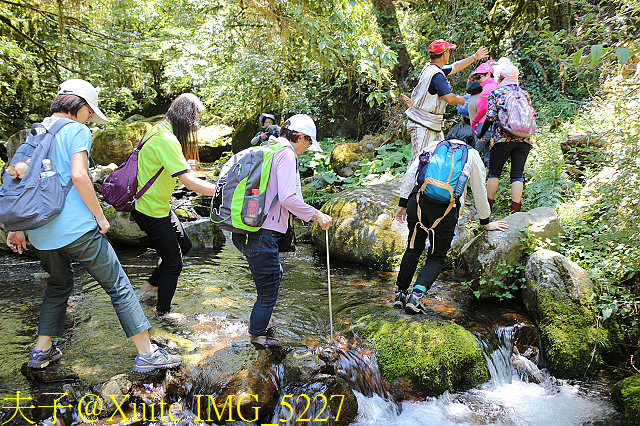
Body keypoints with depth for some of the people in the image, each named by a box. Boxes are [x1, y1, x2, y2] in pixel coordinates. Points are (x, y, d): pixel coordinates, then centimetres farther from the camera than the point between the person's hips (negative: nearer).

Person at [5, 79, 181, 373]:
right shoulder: (77, 131, -5)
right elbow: (78, 176, -19)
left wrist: (17, 227, 19)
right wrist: (100, 216, -9)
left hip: (40, 232, 8)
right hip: (76, 227, -7)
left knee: (59, 285, 27)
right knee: (118, 286, 1)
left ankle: (41, 351, 30)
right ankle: (146, 354, 5)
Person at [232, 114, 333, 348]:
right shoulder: (286, 154, -11)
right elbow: (288, 198, -22)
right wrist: (317, 215, -12)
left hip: (244, 230, 10)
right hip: (261, 234, -10)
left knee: (274, 274, 26)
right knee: (268, 287, 6)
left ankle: (258, 321, 38)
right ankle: (257, 335, 21)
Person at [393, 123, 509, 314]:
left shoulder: (434, 145, 21)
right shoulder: (473, 155, 18)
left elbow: (411, 172, 11)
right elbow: (479, 193, 22)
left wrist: (403, 203, 15)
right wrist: (486, 223, 33)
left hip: (418, 199, 2)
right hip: (446, 208, -2)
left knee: (414, 249, 21)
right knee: (437, 257, 12)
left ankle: (401, 293, 23)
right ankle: (418, 293, -9)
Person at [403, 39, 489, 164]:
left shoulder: (430, 68, 12)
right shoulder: (437, 75, -20)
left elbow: (454, 67, 27)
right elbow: (450, 98, -21)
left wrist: (475, 57, 36)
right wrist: (460, 99, 2)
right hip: (423, 126, -10)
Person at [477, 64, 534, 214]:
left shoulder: (496, 92, -1)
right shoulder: (525, 93, 11)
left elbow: (490, 117, -7)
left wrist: (481, 134, 5)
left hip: (502, 139, -3)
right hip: (524, 140, 3)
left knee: (494, 172, 9)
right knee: (517, 175, 5)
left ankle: (488, 205, 15)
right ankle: (515, 209, 3)